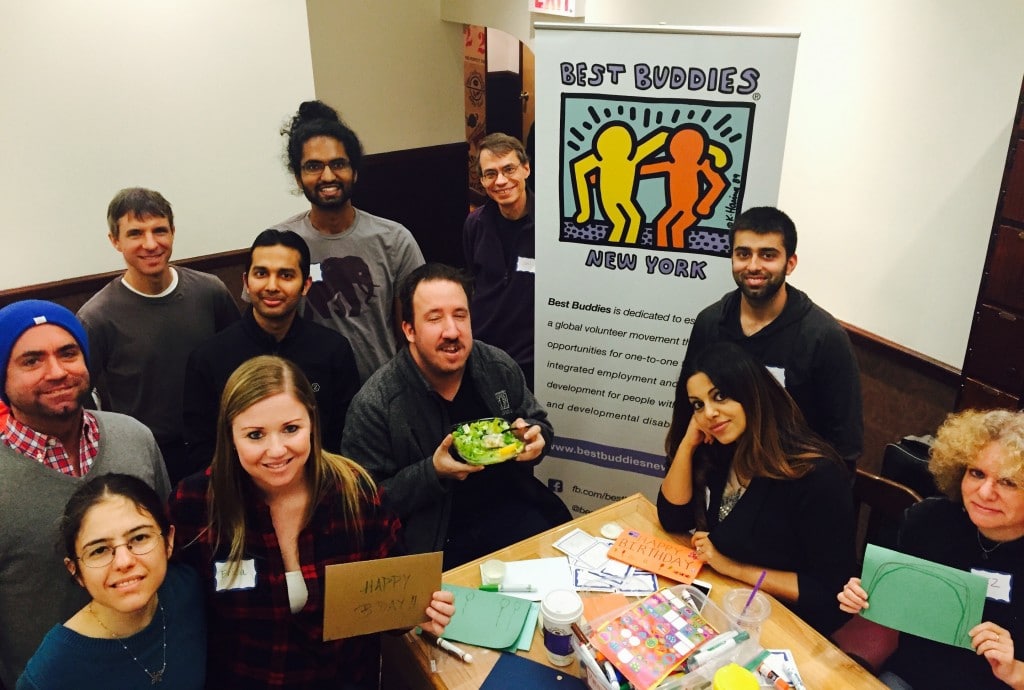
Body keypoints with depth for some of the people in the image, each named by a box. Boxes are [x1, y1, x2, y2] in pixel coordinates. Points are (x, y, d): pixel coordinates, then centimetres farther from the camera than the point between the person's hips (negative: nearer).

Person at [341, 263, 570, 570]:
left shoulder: (499, 367, 1)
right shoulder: (374, 405, -14)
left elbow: (538, 422, 17)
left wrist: (534, 437, -7)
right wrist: (433, 473, -23)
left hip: (513, 511, 5)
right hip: (434, 542, -5)